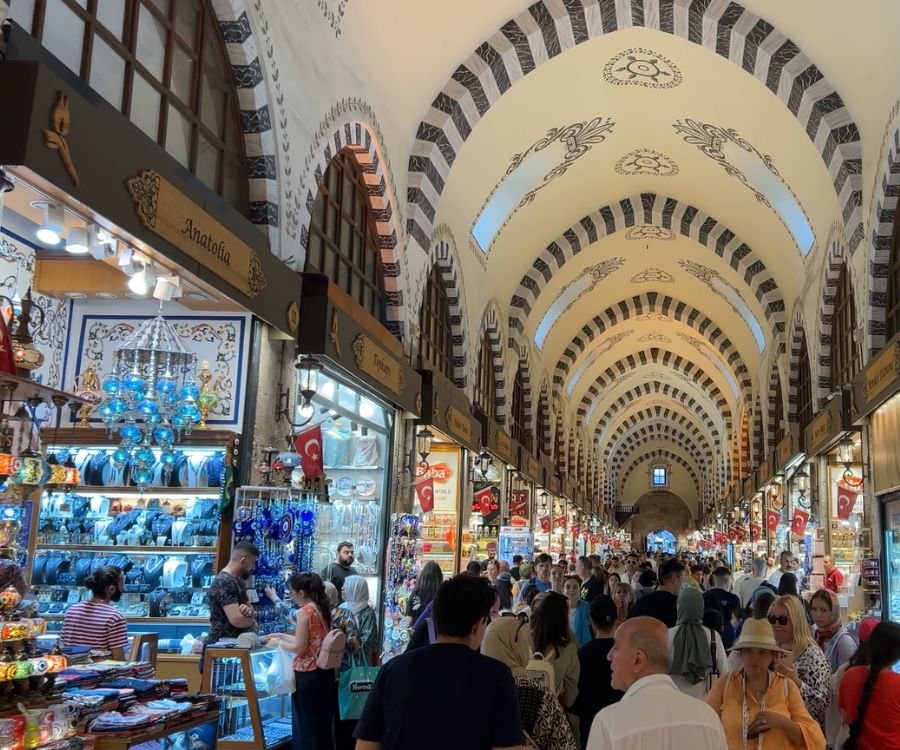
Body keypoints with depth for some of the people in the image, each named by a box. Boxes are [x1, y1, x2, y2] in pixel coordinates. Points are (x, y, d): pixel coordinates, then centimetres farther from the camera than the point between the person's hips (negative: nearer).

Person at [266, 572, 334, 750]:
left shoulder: (304, 612, -16)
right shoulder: (323, 610, 7)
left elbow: (300, 648, -15)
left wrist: (278, 643, -1)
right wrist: (281, 636, 19)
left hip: (307, 674, -8)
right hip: (325, 672, 8)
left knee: (305, 724, 5)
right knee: (324, 722, 15)